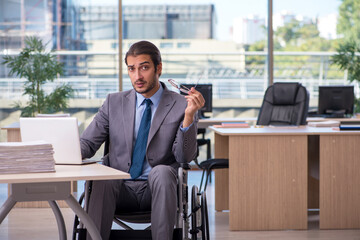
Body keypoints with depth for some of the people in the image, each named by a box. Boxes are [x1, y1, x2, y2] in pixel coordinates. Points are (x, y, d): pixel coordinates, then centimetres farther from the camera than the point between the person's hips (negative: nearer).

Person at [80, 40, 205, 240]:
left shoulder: (180, 105, 3)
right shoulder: (114, 102, 12)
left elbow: (184, 157, -6)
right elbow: (87, 143, 10)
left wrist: (189, 116, -20)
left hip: (157, 187, -1)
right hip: (120, 188, 1)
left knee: (162, 171, -35)